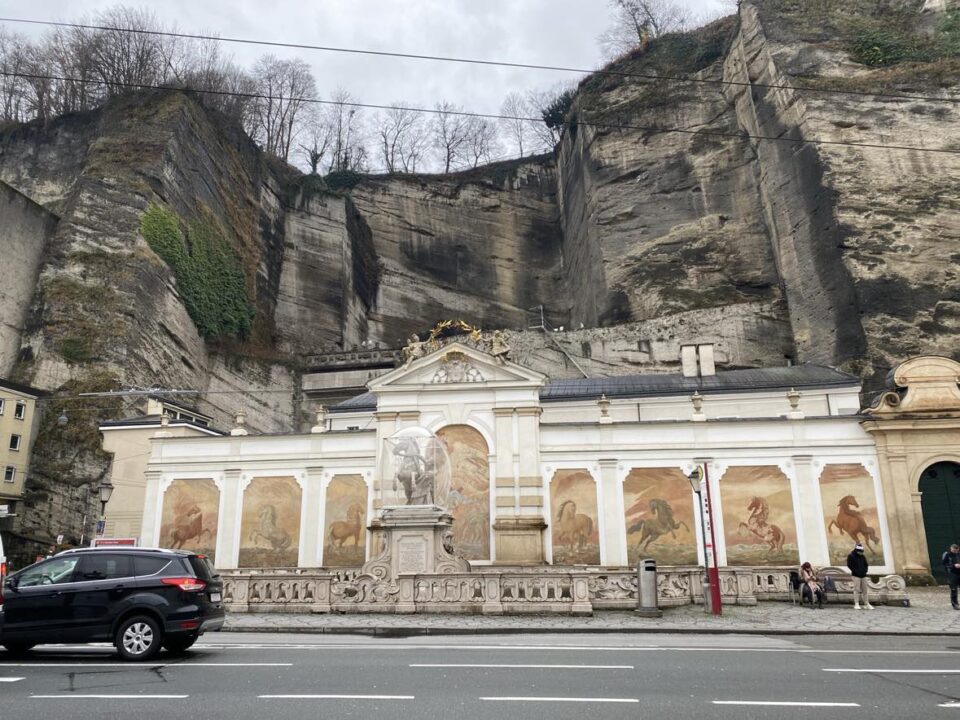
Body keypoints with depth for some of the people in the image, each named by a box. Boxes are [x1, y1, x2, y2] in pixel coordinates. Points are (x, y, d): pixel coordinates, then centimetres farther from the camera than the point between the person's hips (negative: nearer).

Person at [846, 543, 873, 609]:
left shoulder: (863, 557, 15)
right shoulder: (851, 556, -2)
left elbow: (866, 565, 22)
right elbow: (849, 565, -8)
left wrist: (865, 571, 4)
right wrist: (856, 571, -14)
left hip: (863, 575, 6)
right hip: (856, 576, -6)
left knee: (865, 590, 6)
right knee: (857, 590, -10)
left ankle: (867, 604, 12)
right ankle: (856, 604, -9)